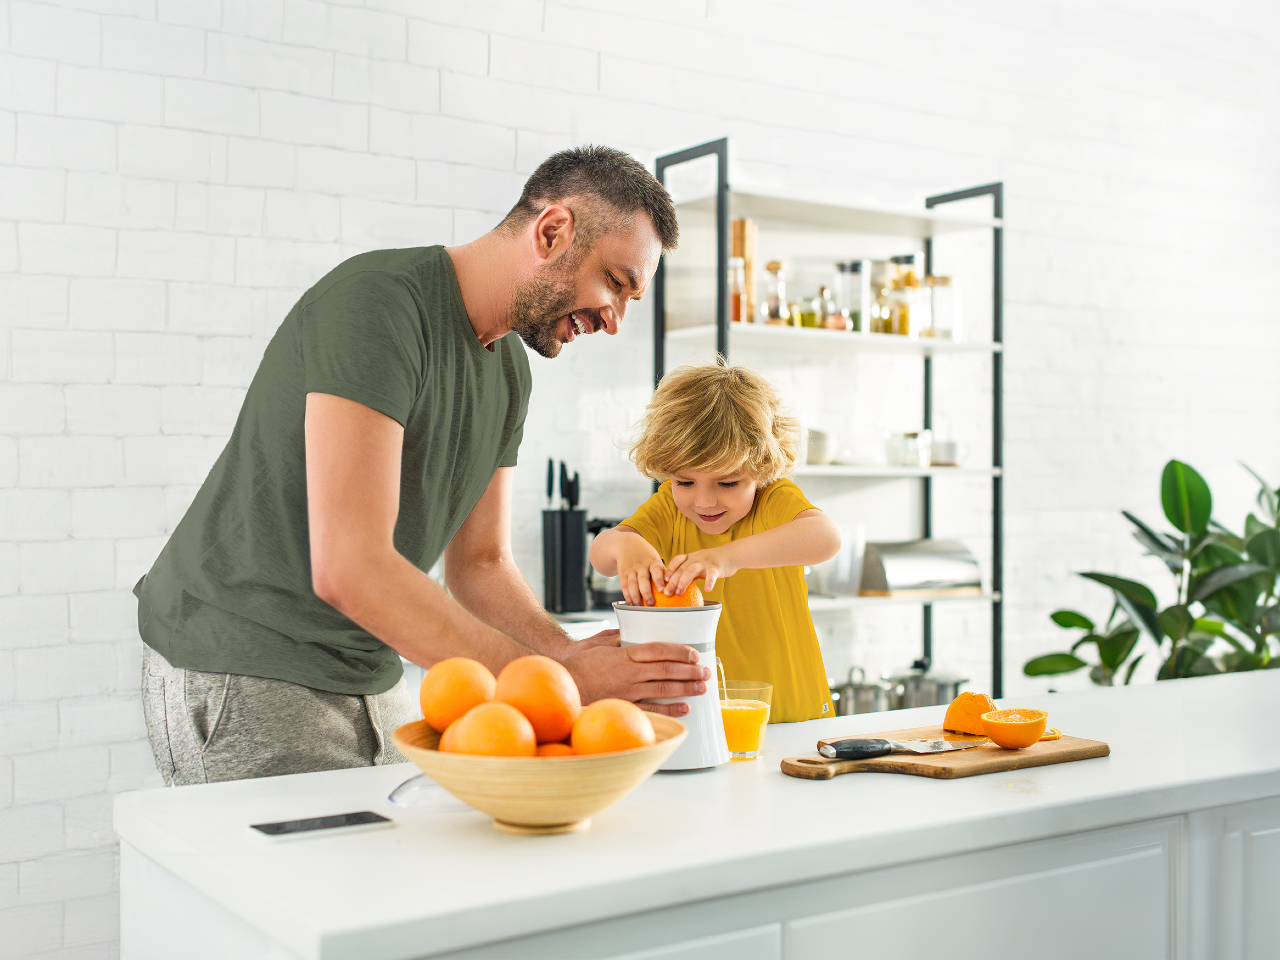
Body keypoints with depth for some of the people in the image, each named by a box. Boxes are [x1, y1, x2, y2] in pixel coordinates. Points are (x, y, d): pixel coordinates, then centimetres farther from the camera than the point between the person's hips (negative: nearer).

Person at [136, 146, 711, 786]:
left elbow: (480, 563, 8)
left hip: (367, 679, 8)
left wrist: (570, 653, -11)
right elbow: (348, 567, -30)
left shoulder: (507, 370, 6)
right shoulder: (375, 301, -22)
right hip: (242, 676, -8)